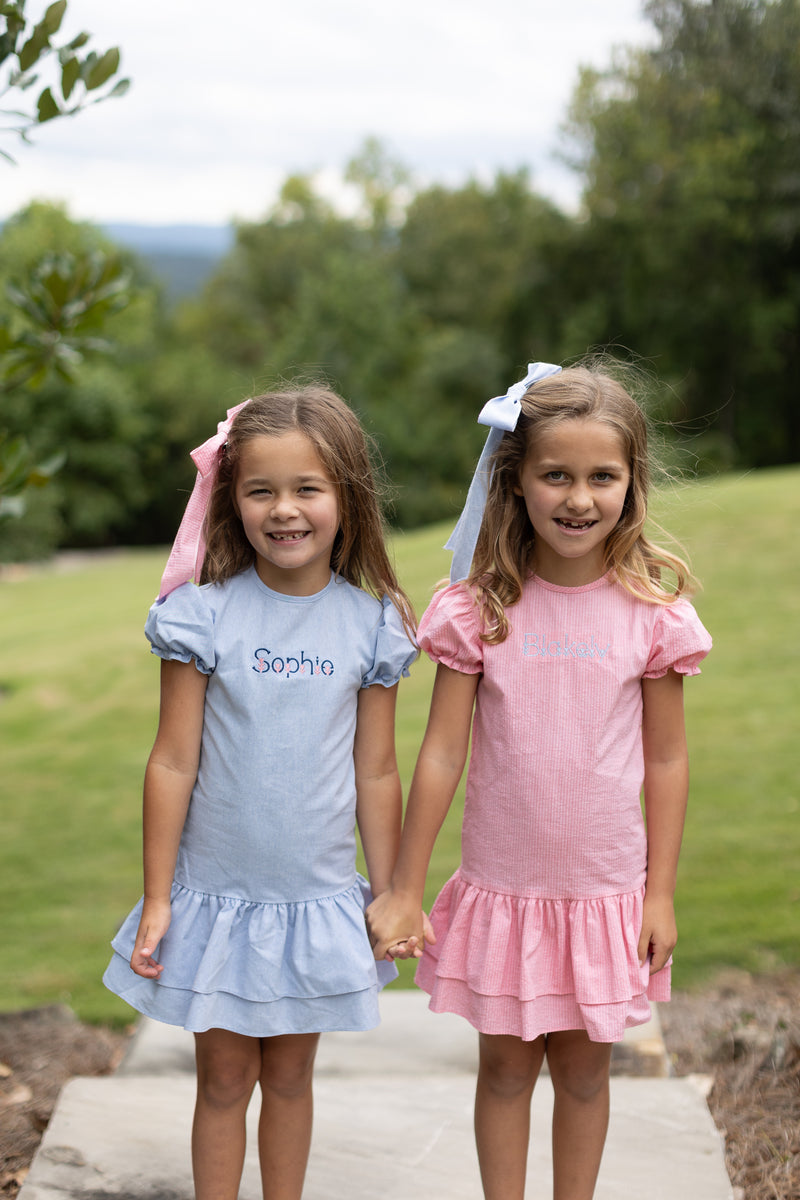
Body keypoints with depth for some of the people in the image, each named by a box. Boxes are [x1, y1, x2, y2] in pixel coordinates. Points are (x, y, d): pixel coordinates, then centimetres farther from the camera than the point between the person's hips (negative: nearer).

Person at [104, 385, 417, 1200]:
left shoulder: (370, 623, -4)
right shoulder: (203, 613, -9)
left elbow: (376, 773, 3)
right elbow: (173, 764, -5)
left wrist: (388, 896, 7)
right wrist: (156, 901, -4)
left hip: (319, 896, 1)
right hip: (218, 893, -1)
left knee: (289, 1075, 15)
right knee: (224, 1080, 10)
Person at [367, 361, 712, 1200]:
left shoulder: (652, 613, -7)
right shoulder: (480, 610, -9)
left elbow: (666, 760, 0)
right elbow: (441, 755, -5)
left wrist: (661, 893, 0)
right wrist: (404, 892, -2)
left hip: (606, 891, 0)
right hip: (503, 887, 0)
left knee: (583, 1067, 13)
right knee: (506, 1064, 12)